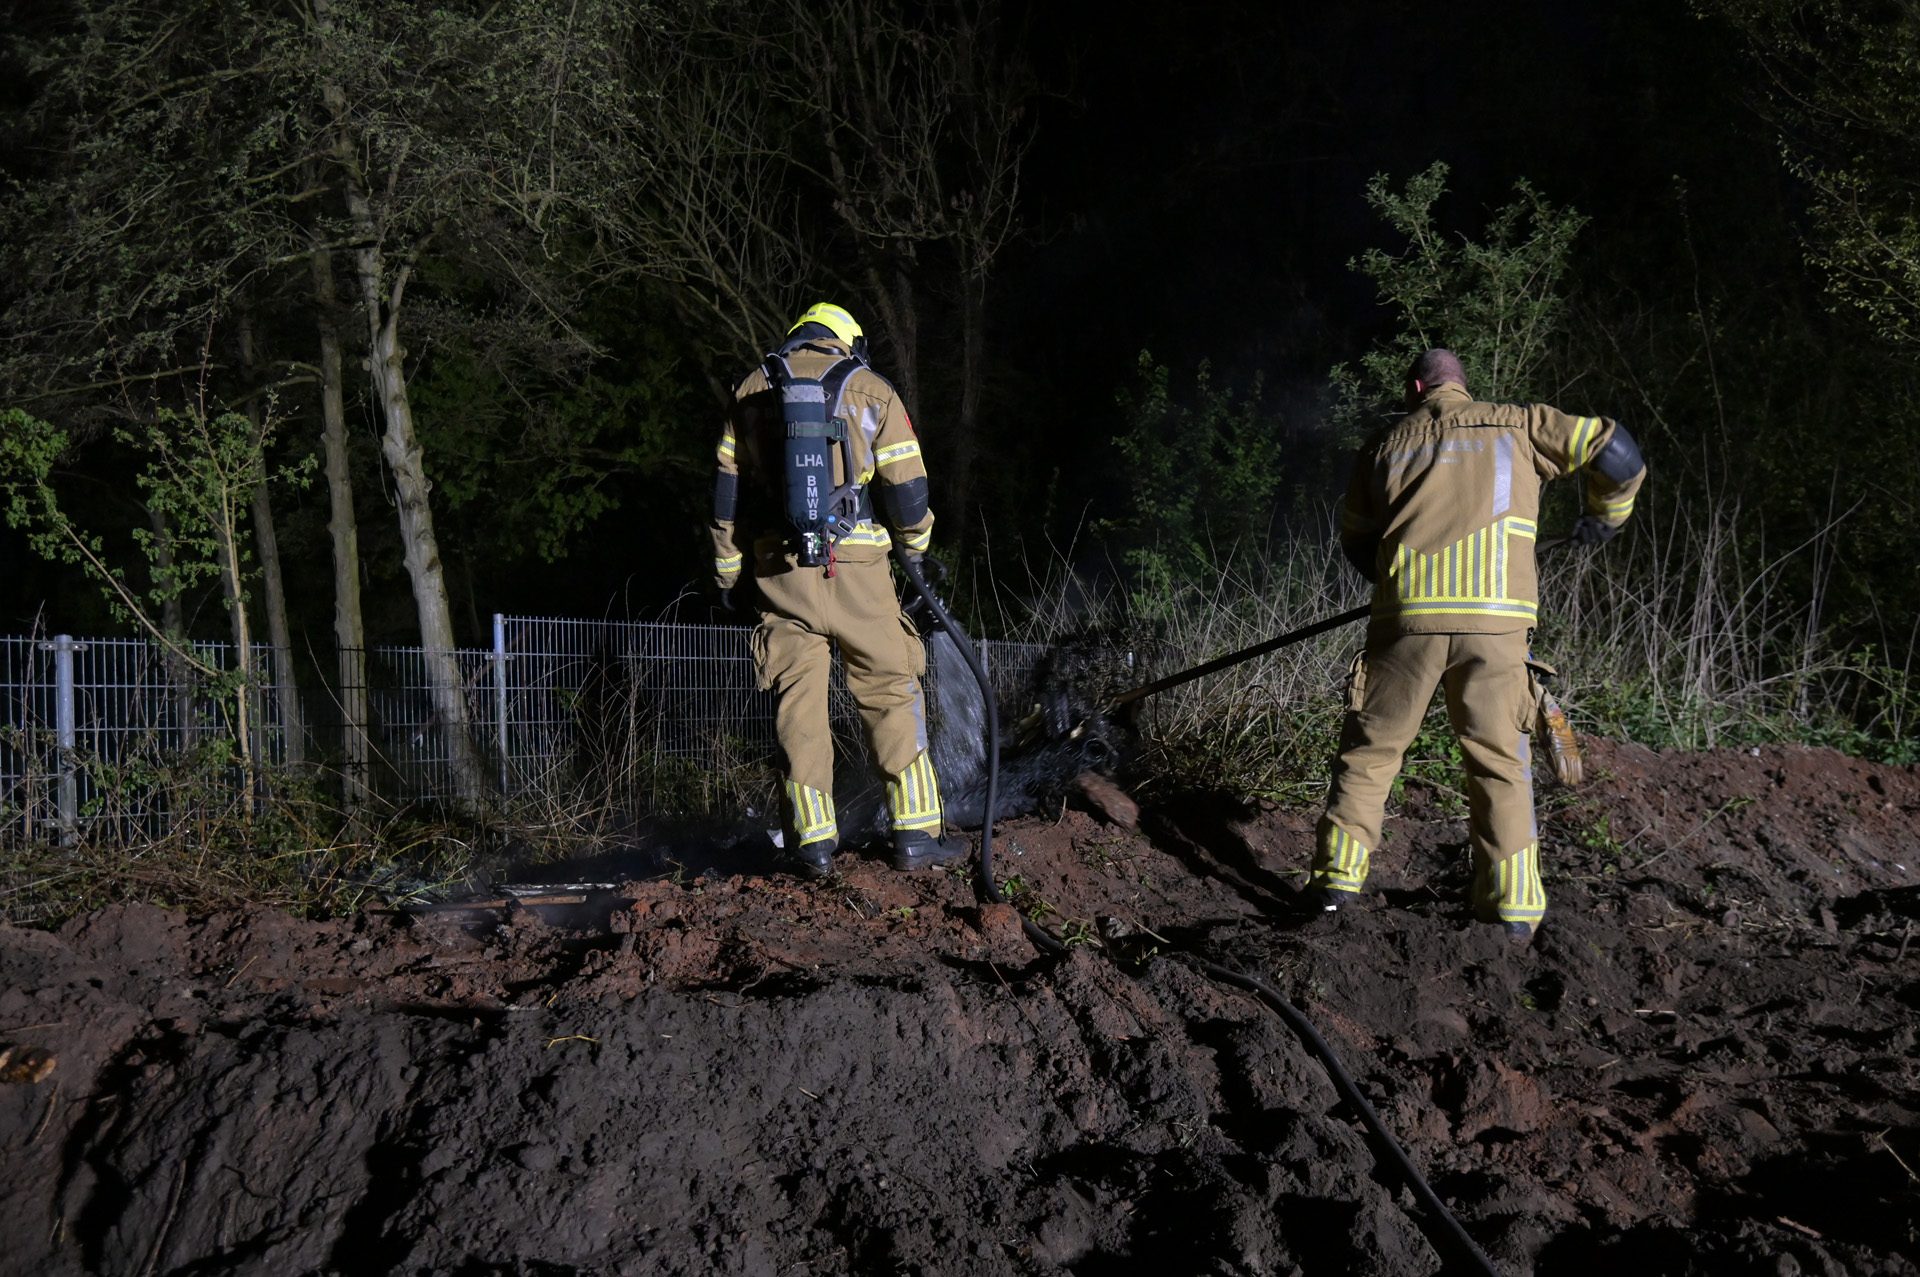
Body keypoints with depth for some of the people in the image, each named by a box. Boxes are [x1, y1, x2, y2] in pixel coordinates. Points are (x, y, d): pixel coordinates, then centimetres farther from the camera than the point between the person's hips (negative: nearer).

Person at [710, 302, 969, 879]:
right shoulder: (870, 390, 3)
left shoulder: (753, 390, 10)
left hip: (779, 569, 2)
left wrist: (727, 571, 18)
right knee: (892, 693, 6)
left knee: (799, 702, 5)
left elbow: (727, 490, 11)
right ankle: (915, 832, 5)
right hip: (856, 570, -2)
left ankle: (813, 840, 4)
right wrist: (915, 542, 20)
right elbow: (906, 486, 1)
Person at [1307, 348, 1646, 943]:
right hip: (1495, 620, 0)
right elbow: (1614, 449, 7)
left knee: (1369, 750, 13)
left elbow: (1355, 537, 23)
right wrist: (1606, 515, 24)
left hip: (1407, 616, 0)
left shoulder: (1386, 444, 16)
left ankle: (1337, 878, 12)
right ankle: (1514, 907, 4)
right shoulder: (1517, 424, 12)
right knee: (1499, 762, 8)